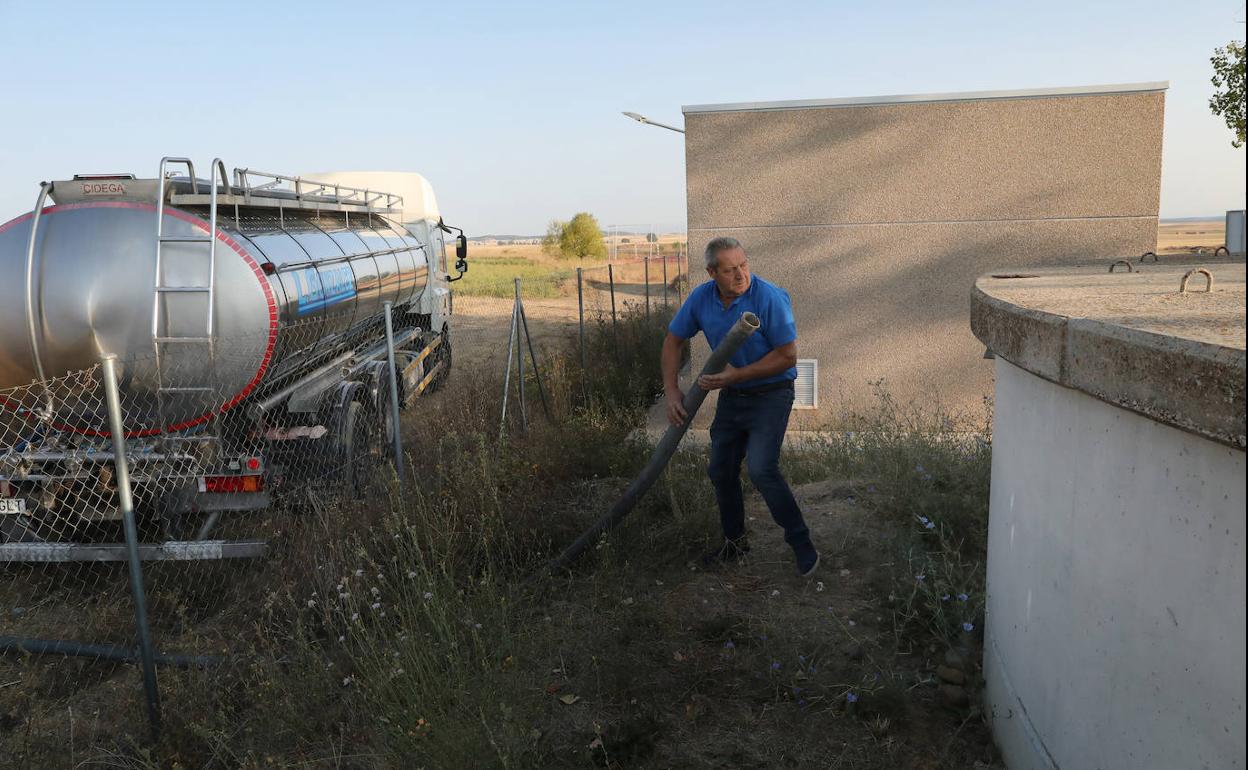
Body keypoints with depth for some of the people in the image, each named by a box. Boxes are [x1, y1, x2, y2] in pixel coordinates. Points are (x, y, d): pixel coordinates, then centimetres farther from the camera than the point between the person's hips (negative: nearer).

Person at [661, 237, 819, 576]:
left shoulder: (770, 298, -23)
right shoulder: (701, 298, -6)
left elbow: (787, 356, -20)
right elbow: (673, 340, 5)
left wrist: (736, 375, -23)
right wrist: (671, 391, -3)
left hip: (770, 395, -6)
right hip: (731, 396, 6)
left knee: (761, 469, -21)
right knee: (720, 471, 12)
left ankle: (801, 543, -4)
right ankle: (734, 542, 32)